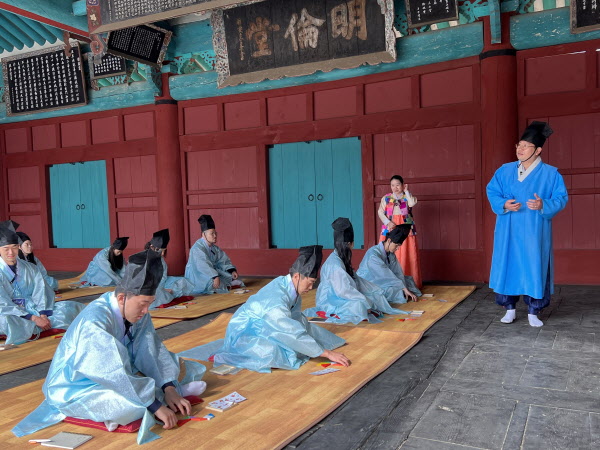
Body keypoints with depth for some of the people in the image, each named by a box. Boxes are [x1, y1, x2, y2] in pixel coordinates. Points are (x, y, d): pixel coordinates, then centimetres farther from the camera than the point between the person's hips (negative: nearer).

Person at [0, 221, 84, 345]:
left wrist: (43, 315, -19)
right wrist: (34, 318, -23)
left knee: (70, 307, -12)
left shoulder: (30, 268, 9)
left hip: (35, 311, 4)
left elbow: (41, 293, 1)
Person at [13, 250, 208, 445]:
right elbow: (118, 376, -37)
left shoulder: (136, 311, -11)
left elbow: (152, 352, -11)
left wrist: (169, 388, -23)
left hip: (115, 372, 7)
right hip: (76, 388, -7)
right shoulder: (94, 322, -33)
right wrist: (156, 406, -37)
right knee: (136, 403, -34)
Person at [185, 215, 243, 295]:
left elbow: (224, 260, 3)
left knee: (230, 275, -1)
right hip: (196, 275, -9)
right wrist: (215, 277, -45)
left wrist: (232, 271, -14)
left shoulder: (214, 248, 5)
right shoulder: (198, 248, -23)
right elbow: (203, 266, -36)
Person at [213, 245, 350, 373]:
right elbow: (294, 334, -33)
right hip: (243, 335, -8)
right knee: (275, 354, -32)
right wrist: (327, 353, -28)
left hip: (264, 329, 8)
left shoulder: (288, 286, -7)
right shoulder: (275, 299, -32)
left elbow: (299, 321, 1)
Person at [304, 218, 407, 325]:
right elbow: (344, 290, -26)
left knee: (375, 296, 4)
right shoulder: (335, 264, -23)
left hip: (339, 298, 10)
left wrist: (378, 291, 15)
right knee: (358, 304, -35)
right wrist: (366, 302, -20)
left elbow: (356, 280, 15)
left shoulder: (341, 260, 9)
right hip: (330, 303, -10)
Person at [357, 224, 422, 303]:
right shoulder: (373, 254, -26)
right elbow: (386, 275, -28)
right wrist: (404, 289, -26)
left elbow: (398, 272, -5)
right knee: (391, 290, -32)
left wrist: (405, 289, -17)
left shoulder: (391, 254, 1)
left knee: (408, 280, 4)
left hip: (380, 281, 9)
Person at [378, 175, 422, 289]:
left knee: (406, 256, -4)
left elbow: (412, 203, -13)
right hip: (390, 229, 0)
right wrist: (388, 222, -13)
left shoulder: (407, 196, 10)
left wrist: (406, 191, -2)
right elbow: (380, 212, 2)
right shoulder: (386, 198, 11)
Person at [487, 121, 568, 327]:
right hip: (509, 231, 2)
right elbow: (491, 191, 6)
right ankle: (510, 309, 18)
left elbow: (561, 198, -3)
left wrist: (543, 205, -22)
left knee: (534, 267, 2)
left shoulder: (550, 173, -3)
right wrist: (503, 204, -13)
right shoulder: (505, 171, 4)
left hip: (534, 231, -2)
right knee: (508, 266, 5)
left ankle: (533, 312, 14)